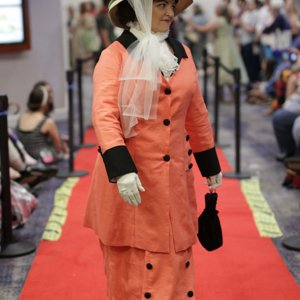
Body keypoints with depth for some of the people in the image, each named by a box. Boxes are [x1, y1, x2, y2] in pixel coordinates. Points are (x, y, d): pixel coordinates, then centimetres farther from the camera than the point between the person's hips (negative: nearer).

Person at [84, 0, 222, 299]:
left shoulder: (182, 53, 9)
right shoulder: (115, 55, -7)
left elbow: (196, 114, 17)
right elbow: (104, 114, -18)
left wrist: (210, 164, 21)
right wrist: (121, 168, -30)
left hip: (175, 177, 4)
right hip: (130, 176, -4)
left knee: (175, 262, 11)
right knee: (131, 266, 6)